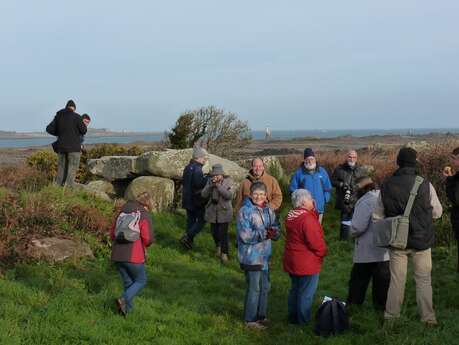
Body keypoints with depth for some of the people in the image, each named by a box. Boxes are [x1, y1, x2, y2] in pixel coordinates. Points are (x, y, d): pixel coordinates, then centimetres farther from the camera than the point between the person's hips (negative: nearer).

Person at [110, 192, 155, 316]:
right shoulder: (144, 215, -6)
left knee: (127, 282, 19)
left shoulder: (122, 213, 11)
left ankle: (128, 308, 17)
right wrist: (143, 245, 8)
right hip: (134, 256, -6)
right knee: (141, 281, 11)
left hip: (117, 255, 6)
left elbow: (112, 233, 14)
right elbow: (148, 238, -13)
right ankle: (124, 300, -9)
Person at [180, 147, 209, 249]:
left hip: (187, 200, 9)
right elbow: (199, 183, -28)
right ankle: (186, 237, -7)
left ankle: (189, 241, 19)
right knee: (202, 220, 2)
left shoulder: (188, 167, 11)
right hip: (197, 201, -9)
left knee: (190, 220, 15)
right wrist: (207, 178, -15)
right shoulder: (197, 169, -20)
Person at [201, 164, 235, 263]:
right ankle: (218, 246, 40)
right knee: (214, 231, 12)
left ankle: (224, 254, 3)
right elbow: (204, 195, -6)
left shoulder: (228, 181, -9)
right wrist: (211, 185, -21)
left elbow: (229, 195, -21)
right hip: (212, 211, 4)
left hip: (224, 211, -4)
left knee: (223, 233, -9)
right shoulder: (210, 181, 0)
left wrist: (218, 185, -26)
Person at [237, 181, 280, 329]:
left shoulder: (269, 211, 6)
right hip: (251, 257, -7)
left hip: (265, 256, 7)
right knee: (254, 288, 1)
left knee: (265, 287, 16)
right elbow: (245, 235, -20)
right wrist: (264, 234, -25)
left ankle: (261, 316, 32)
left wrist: (273, 233, -17)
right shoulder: (245, 211, -14)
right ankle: (250, 320, 15)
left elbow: (276, 230, 6)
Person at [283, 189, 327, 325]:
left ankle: (293, 317, 30)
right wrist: (323, 252, -5)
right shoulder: (307, 218, -25)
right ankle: (303, 320, 14)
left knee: (295, 289, 20)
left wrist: (313, 210, -2)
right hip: (307, 263, -9)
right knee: (306, 293, 5)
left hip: (291, 261, 9)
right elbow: (315, 242, -25)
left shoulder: (290, 216, 5)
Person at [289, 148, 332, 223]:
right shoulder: (299, 173, -2)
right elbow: (292, 189, 1)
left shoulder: (322, 171, 6)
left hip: (319, 209, 3)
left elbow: (328, 188, 11)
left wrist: (325, 200, 0)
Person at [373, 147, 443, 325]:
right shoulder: (425, 185, -14)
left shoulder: (387, 185, -5)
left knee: (396, 280, 12)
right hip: (421, 240, -2)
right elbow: (437, 212, -2)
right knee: (423, 279, 10)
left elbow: (377, 216, 1)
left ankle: (390, 317, 18)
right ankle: (428, 318, 14)